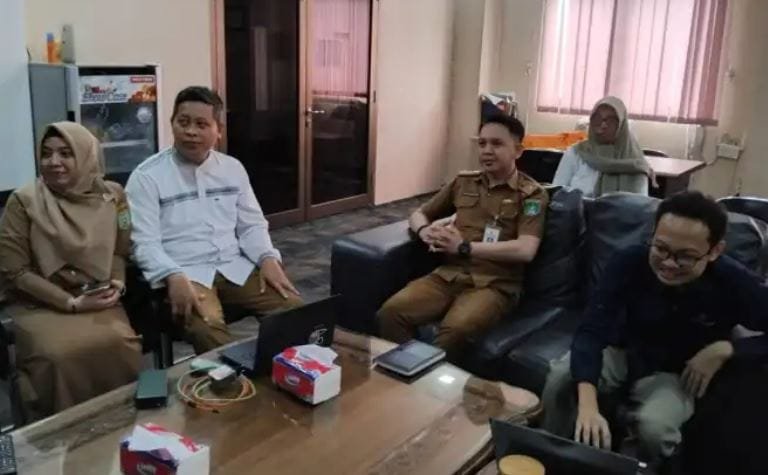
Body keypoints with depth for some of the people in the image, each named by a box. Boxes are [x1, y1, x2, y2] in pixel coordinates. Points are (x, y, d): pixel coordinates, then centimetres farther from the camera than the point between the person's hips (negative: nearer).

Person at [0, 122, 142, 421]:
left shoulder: (111, 195, 4)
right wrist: (71, 302, -13)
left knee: (120, 343, -28)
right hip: (39, 305, -2)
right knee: (59, 353, -31)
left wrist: (117, 284, -7)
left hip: (97, 302, 2)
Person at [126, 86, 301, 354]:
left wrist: (267, 258, -5)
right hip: (184, 273, -4)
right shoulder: (147, 176, -2)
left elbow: (252, 224, 16)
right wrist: (174, 277, -27)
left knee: (292, 306, -18)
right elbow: (145, 242, -8)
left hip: (235, 267, 4)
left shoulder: (233, 168, 12)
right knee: (206, 327, -35)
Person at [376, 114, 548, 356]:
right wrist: (426, 232, -1)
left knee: (456, 329, -36)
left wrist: (464, 247, -14)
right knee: (391, 311, -25)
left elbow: (525, 250, -12)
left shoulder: (532, 194, 2)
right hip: (449, 274, 4)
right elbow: (418, 214, 24)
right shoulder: (463, 182, 16)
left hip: (493, 284, -4)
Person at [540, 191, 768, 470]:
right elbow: (591, 332, -32)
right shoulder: (630, 263, -25)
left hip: (674, 374, -1)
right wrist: (588, 406, -47)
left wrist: (724, 350, -30)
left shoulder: (733, 284, -24)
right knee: (560, 378, -26)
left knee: (654, 427, -32)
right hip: (623, 355, 1)